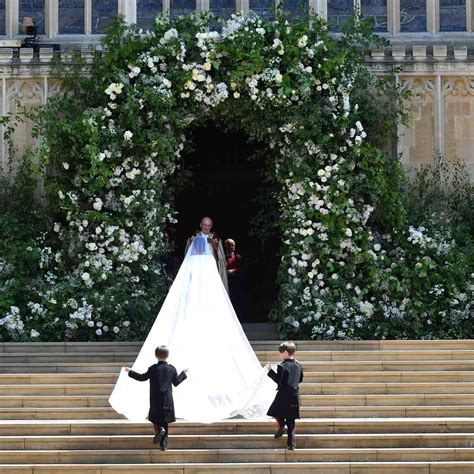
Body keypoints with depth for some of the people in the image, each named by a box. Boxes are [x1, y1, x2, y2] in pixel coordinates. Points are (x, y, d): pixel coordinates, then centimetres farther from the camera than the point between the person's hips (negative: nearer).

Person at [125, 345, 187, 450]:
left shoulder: (153, 369, -8)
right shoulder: (172, 369, 0)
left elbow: (142, 377, 0)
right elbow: (176, 382, 12)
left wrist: (130, 372, 13)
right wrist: (183, 373, 28)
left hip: (155, 400, -3)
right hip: (168, 401, 3)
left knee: (154, 418, 14)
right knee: (165, 422, 10)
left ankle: (159, 429, -17)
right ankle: (164, 445, 7)